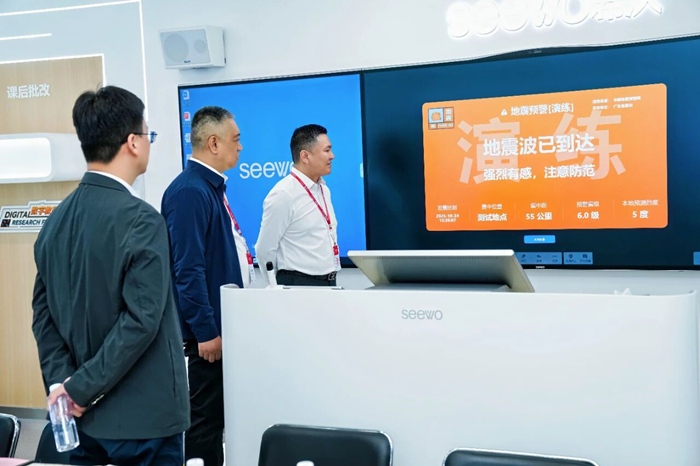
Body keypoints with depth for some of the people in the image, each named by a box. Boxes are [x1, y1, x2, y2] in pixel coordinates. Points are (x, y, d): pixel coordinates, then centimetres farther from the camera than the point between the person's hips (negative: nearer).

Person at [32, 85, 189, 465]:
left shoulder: (58, 218, 4)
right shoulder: (140, 220, -18)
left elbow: (44, 312, 5)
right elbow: (141, 319, -23)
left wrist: (63, 381, 0)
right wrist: (82, 388, -15)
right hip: (142, 419, -7)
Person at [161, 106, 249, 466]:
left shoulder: (212, 186, 12)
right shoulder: (189, 191, -18)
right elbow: (188, 270, -23)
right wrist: (206, 332, -22)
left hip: (226, 321, 10)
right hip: (209, 329, -9)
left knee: (218, 412, 16)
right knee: (204, 417, 1)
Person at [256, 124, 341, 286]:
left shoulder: (324, 189, 12)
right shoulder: (283, 195, -13)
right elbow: (265, 249, -12)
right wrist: (282, 285, 0)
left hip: (329, 284, 7)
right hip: (299, 285, -7)